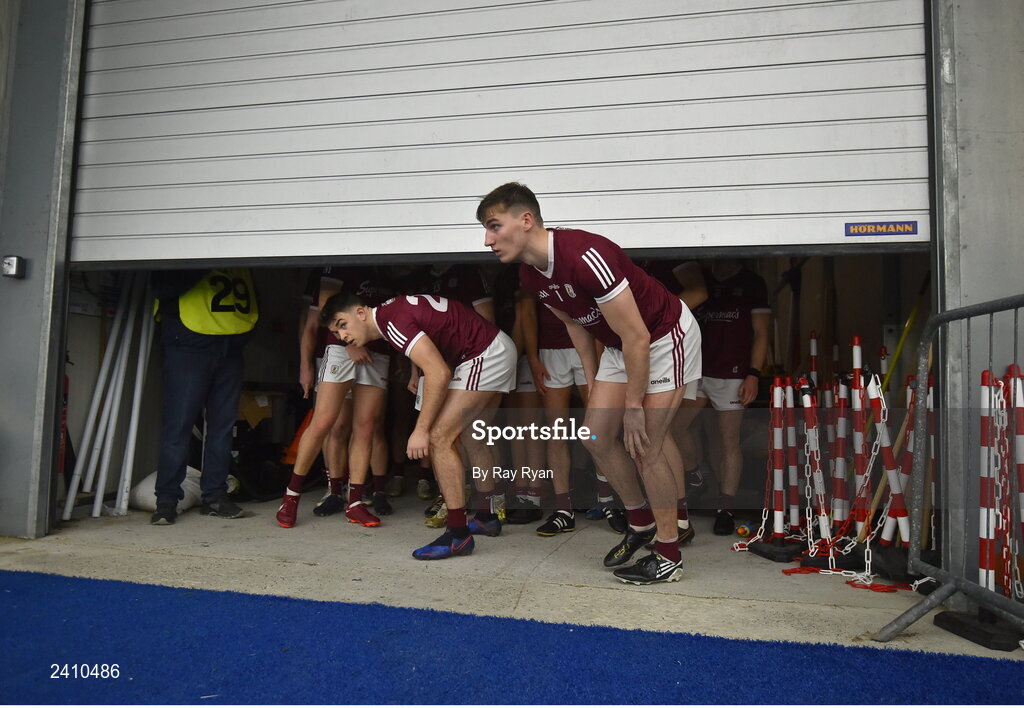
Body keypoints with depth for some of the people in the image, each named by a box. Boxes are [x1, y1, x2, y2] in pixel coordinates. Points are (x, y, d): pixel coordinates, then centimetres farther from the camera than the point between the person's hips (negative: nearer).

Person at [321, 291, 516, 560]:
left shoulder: (392, 321, -19)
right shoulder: (391, 311, 10)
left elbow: (439, 373, -26)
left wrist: (421, 430, -21)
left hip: (485, 355, -11)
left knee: (439, 437, -12)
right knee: (471, 436, 20)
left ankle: (458, 535, -8)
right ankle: (487, 517, 33)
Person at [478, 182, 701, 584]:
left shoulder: (586, 257, -34)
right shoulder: (531, 274, -7)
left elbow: (637, 338, -28)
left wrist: (634, 406, -20)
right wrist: (593, 382, 13)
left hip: (666, 336, -8)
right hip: (620, 345, 8)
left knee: (643, 447, -8)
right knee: (596, 437, 4)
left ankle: (669, 557, 10)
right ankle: (641, 522, 26)